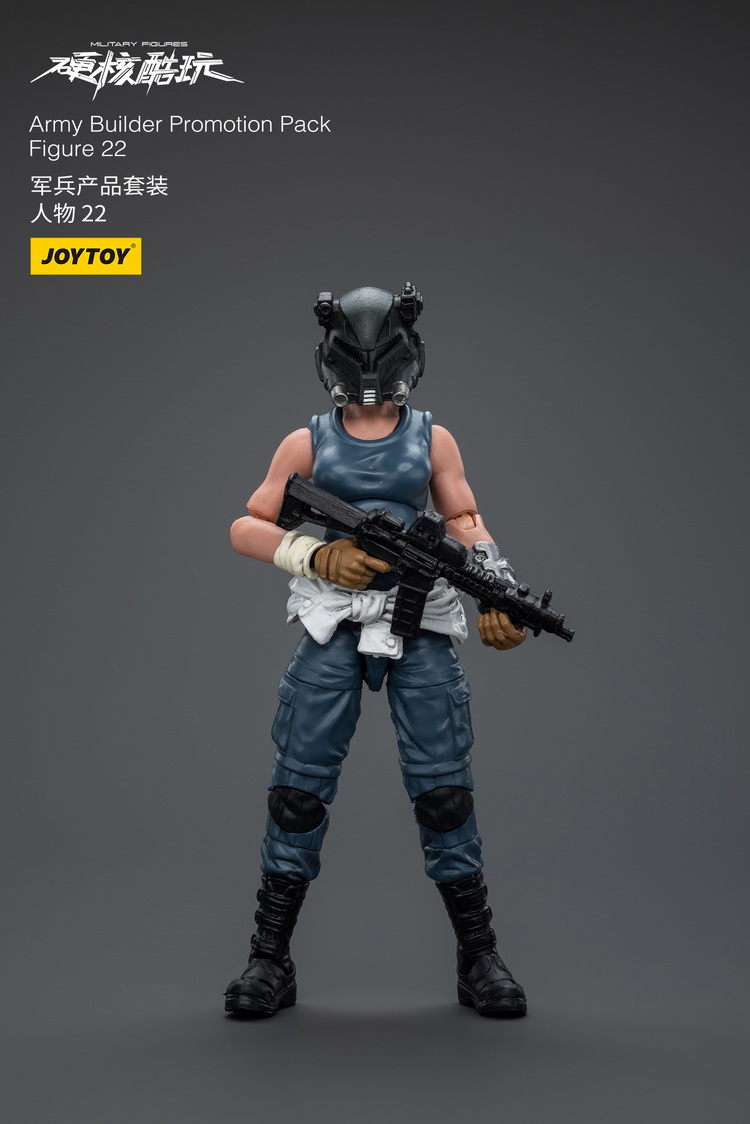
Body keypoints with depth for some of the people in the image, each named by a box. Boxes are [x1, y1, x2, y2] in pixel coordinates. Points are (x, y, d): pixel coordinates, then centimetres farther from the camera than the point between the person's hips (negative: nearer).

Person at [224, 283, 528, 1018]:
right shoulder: (306, 444, 9)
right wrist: (316, 556, -11)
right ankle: (270, 959, 9)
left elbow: (467, 527, 4)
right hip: (332, 626, 0)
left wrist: (498, 598, -14)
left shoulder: (432, 440, 11)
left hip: (421, 628, 0)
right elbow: (246, 529, 7)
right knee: (298, 786, -2)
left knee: (444, 789, -2)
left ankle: (479, 957, 10)